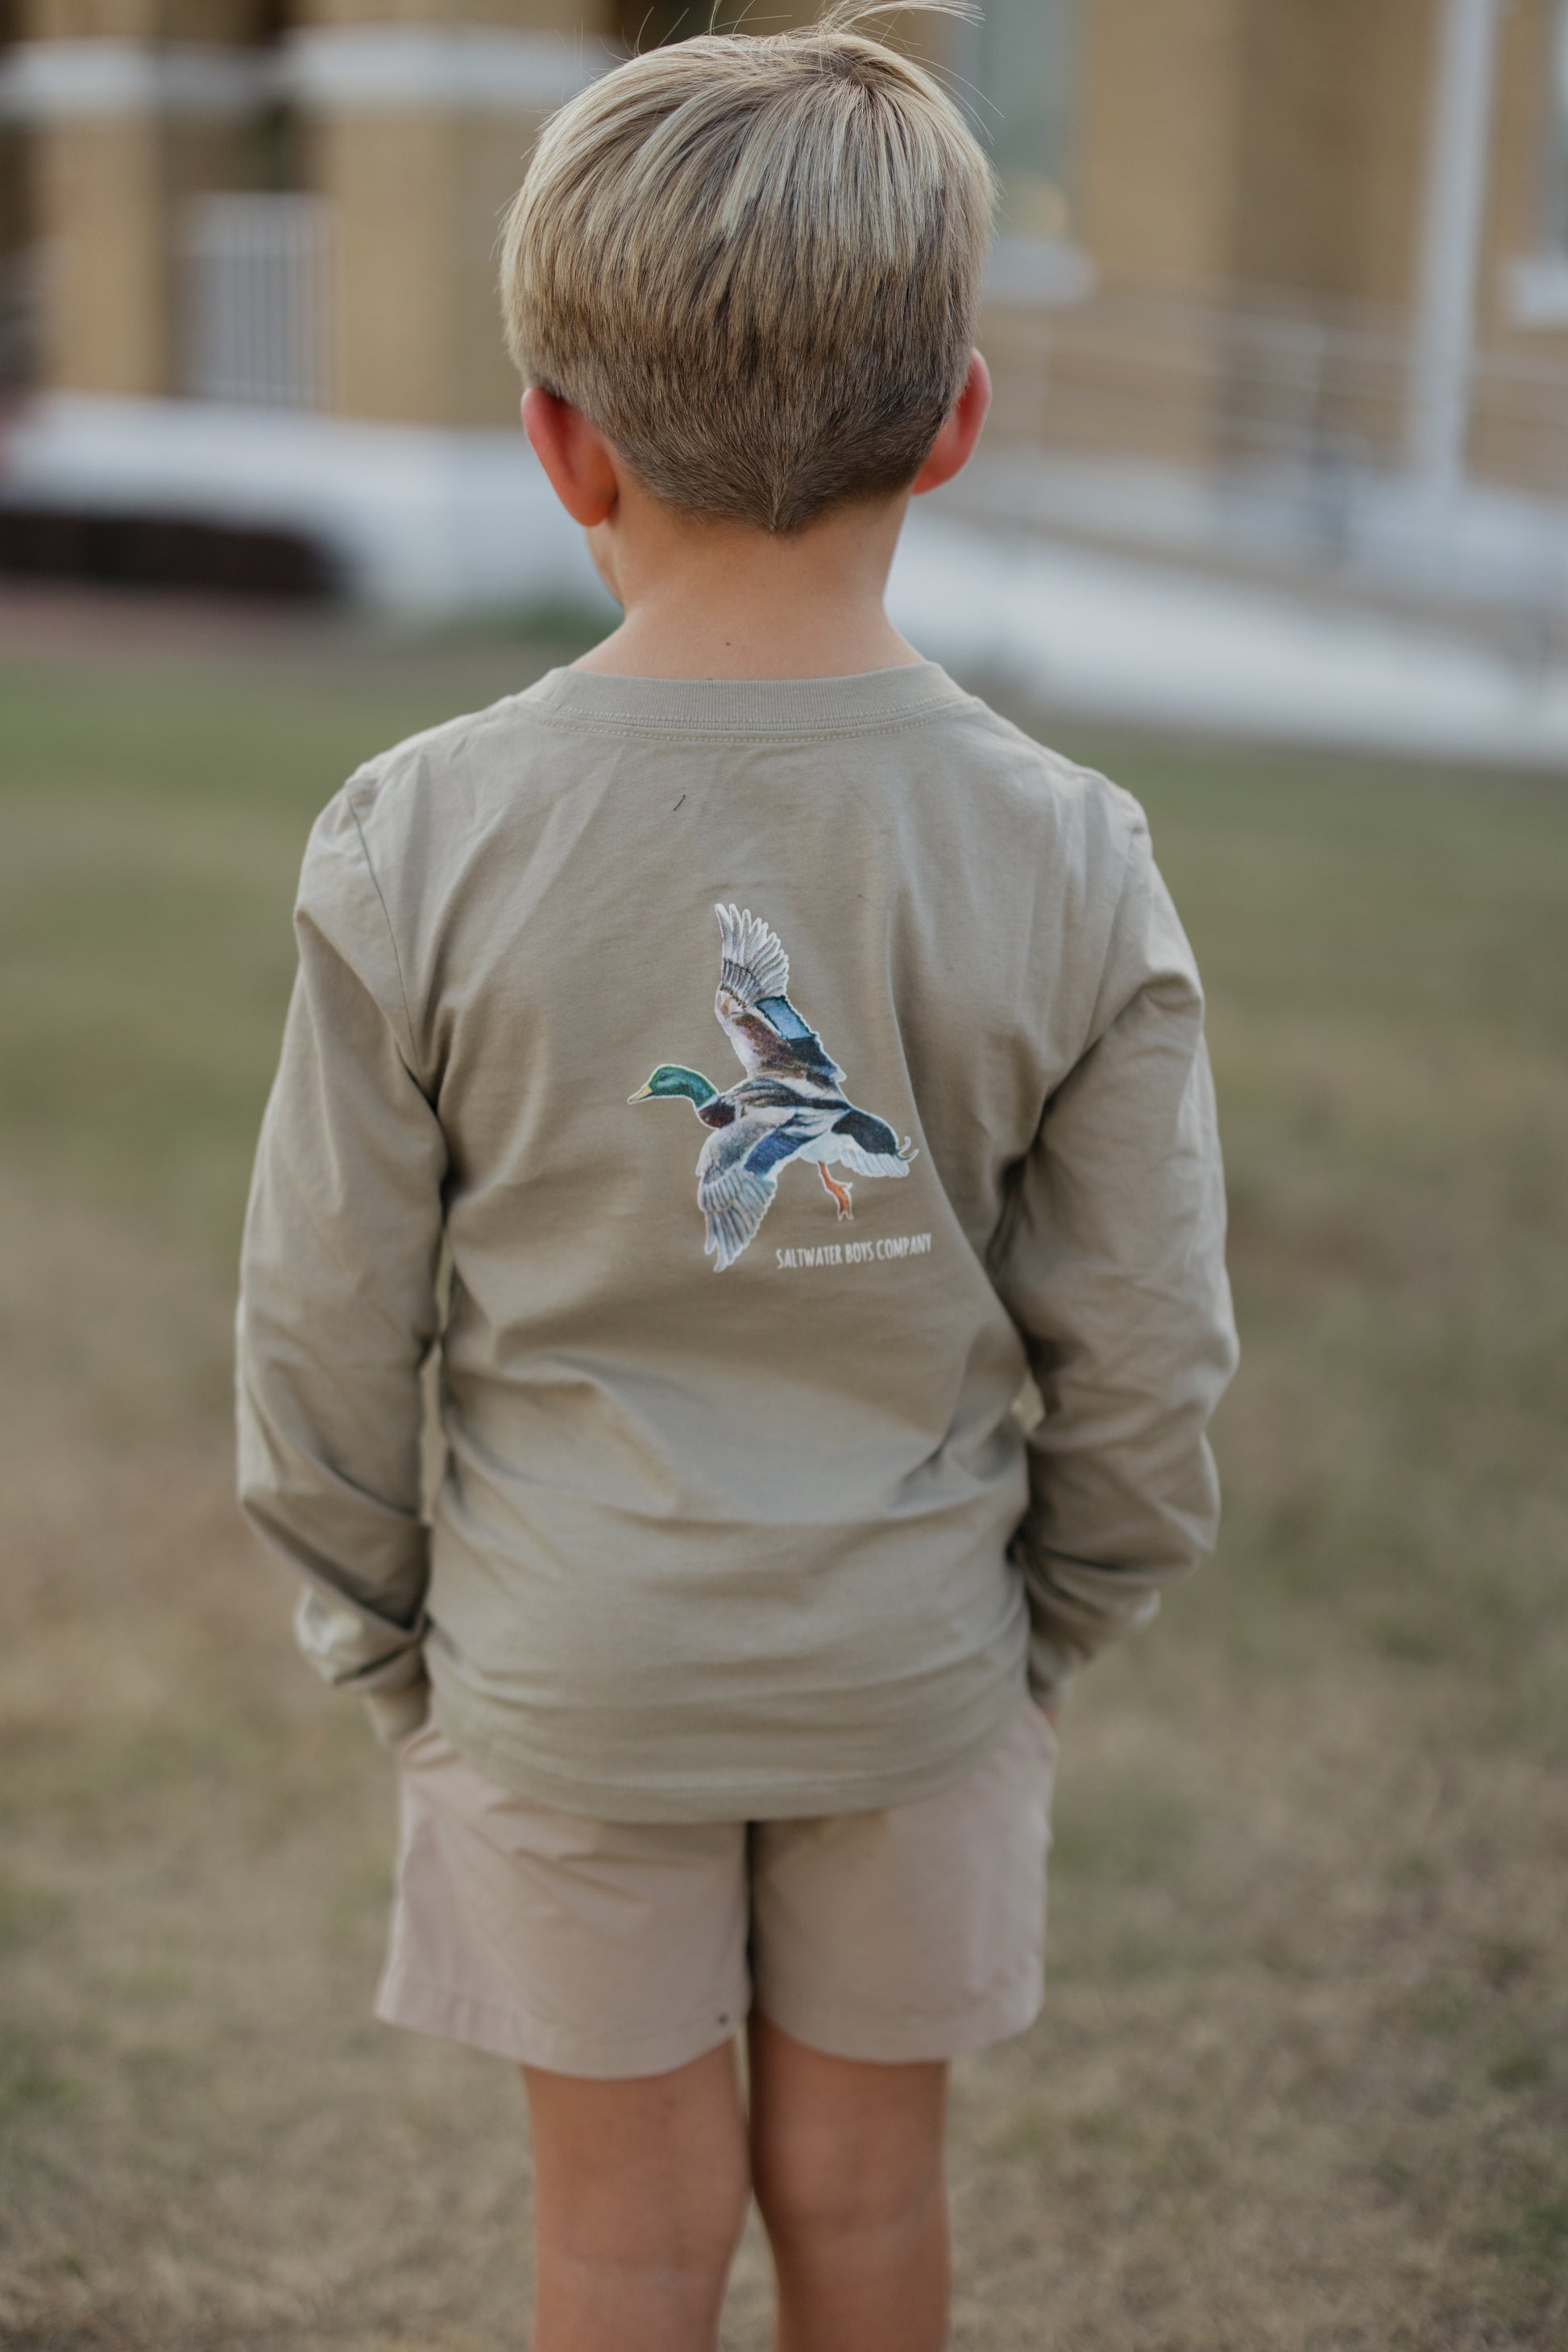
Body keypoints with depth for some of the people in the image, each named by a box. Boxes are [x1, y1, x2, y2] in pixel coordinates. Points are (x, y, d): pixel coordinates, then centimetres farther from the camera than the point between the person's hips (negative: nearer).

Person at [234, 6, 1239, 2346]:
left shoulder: (420, 842, -16)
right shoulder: (1071, 859, -14)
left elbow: (328, 1331, -8)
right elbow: (1145, 1359, -7)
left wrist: (379, 1629, 9)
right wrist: (1047, 1625, 12)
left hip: (568, 1673, -1)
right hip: (912, 1667, 1)